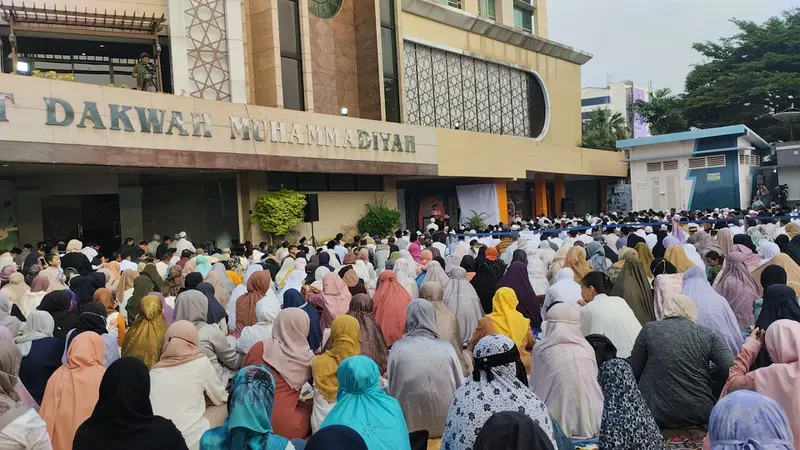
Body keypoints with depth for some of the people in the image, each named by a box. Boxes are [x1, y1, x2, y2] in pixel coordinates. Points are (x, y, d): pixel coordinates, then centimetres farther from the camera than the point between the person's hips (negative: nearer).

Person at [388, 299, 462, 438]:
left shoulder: (398, 348, -8)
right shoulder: (447, 348, -7)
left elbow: (391, 387, 1)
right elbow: (461, 387, 3)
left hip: (410, 425, -1)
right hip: (444, 424, 1)